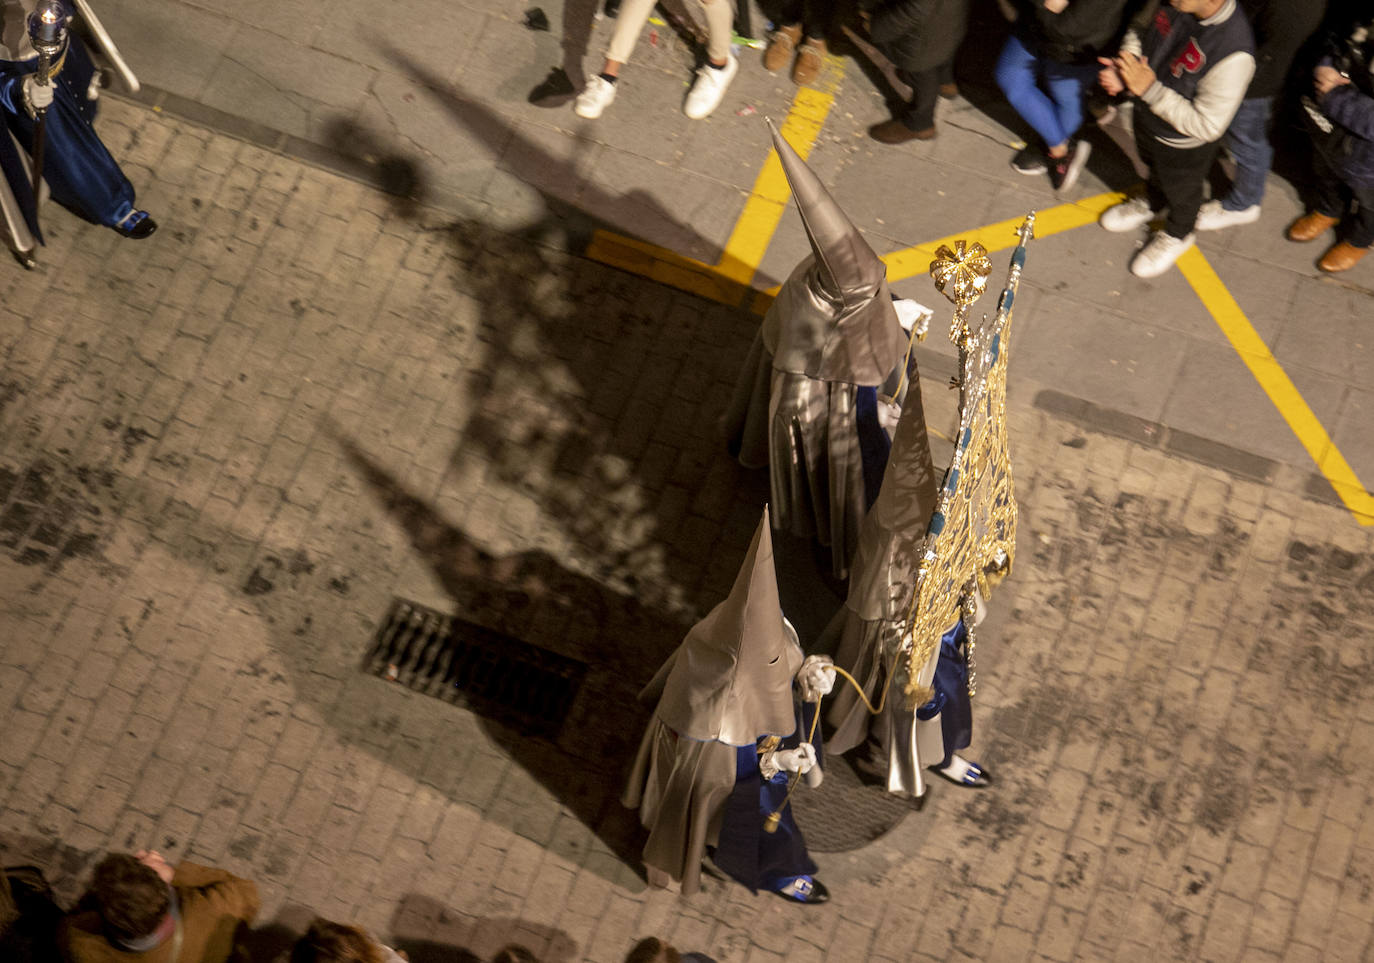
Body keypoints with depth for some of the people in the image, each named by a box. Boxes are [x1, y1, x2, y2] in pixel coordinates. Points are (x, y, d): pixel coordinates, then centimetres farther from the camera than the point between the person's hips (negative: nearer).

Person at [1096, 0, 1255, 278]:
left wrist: (1149, 88, -36)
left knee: (1180, 192, 27)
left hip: (1184, 145, -5)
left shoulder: (1233, 56, -43)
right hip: (1147, 116, 5)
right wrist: (1124, 65, -23)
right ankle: (1151, 203, 68)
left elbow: (1206, 125, -34)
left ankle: (1177, 235, 58)